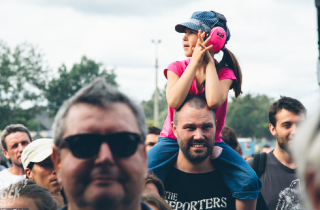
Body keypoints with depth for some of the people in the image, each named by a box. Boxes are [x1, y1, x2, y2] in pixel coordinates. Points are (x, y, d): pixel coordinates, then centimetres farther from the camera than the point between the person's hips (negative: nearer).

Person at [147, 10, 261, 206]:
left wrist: (209, 62, -16)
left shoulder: (224, 73, -4)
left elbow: (213, 101, -28)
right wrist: (195, 61, -20)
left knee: (249, 182, -22)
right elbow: (174, 101, -24)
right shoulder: (177, 68, -3)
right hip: (173, 140, 0)